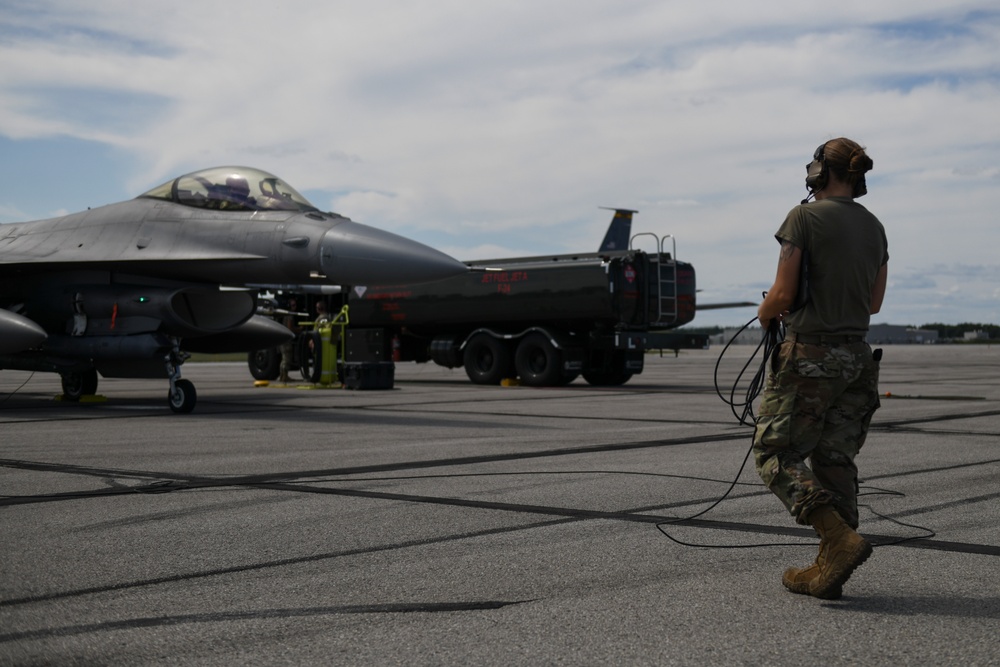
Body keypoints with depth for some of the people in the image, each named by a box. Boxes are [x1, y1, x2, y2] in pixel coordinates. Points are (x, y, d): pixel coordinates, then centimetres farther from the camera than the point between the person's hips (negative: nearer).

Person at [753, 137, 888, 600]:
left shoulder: (805, 217, -10)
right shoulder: (874, 227, 10)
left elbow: (783, 293, -12)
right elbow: (874, 303, 15)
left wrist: (765, 315, 8)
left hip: (808, 354, -7)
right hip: (856, 356, 7)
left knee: (775, 454, 2)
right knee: (834, 461, 11)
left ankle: (840, 538, -15)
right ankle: (828, 571, 11)